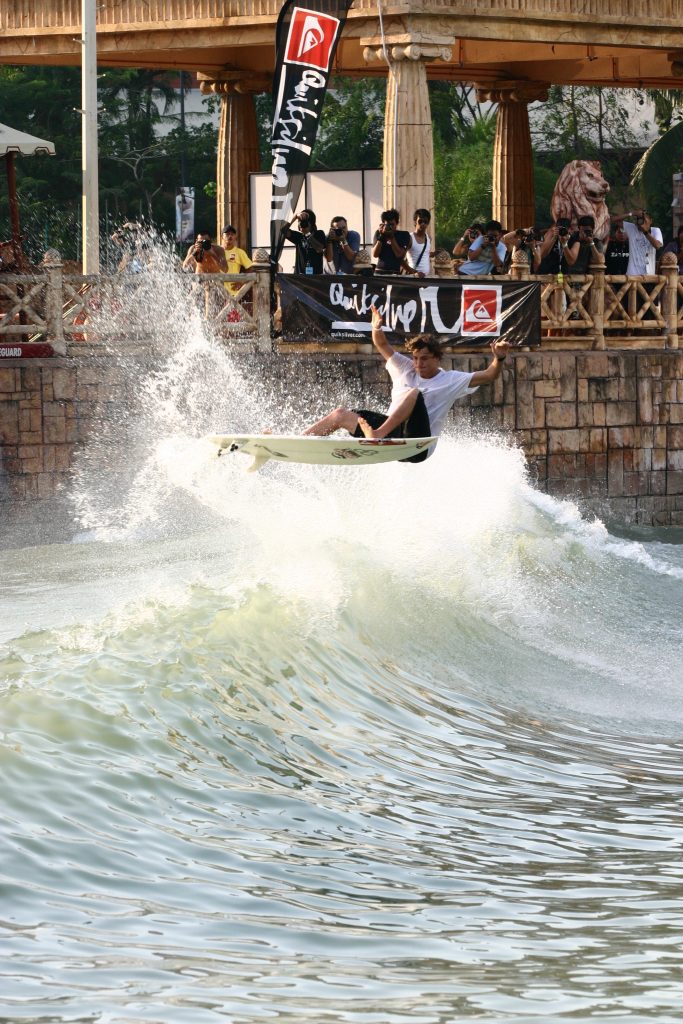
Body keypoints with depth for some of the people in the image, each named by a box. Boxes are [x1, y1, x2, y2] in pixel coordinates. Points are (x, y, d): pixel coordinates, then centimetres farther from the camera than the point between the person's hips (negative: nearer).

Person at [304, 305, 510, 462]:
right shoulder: (405, 369, 17)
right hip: (392, 435, 6)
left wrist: (499, 358, -24)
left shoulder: (451, 380, 4)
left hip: (418, 445, -6)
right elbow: (382, 346, 12)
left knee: (414, 393, -29)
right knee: (341, 415, 4)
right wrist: (377, 329, -10)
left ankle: (378, 433, -46)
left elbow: (488, 376, -4)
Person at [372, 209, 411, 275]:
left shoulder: (404, 235, 5)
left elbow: (399, 254, -5)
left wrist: (392, 237, -10)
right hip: (380, 272, 2)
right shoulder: (378, 233, 11)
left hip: (395, 273, -2)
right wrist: (381, 236, -7)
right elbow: (374, 255, 1)